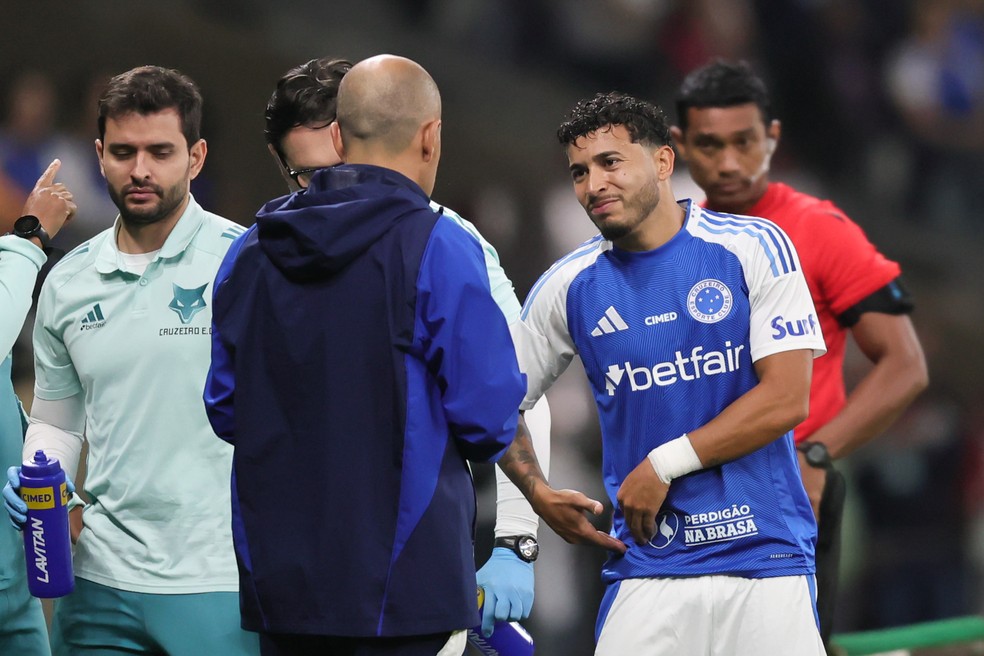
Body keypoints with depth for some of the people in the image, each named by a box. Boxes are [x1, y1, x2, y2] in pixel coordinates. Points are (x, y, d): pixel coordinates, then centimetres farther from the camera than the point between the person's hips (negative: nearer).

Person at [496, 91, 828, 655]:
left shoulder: (754, 248, -2)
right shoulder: (570, 286, 6)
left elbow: (787, 399, -8)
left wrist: (665, 465, -9)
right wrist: (538, 494, 2)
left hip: (766, 560, -2)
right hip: (648, 565, 2)